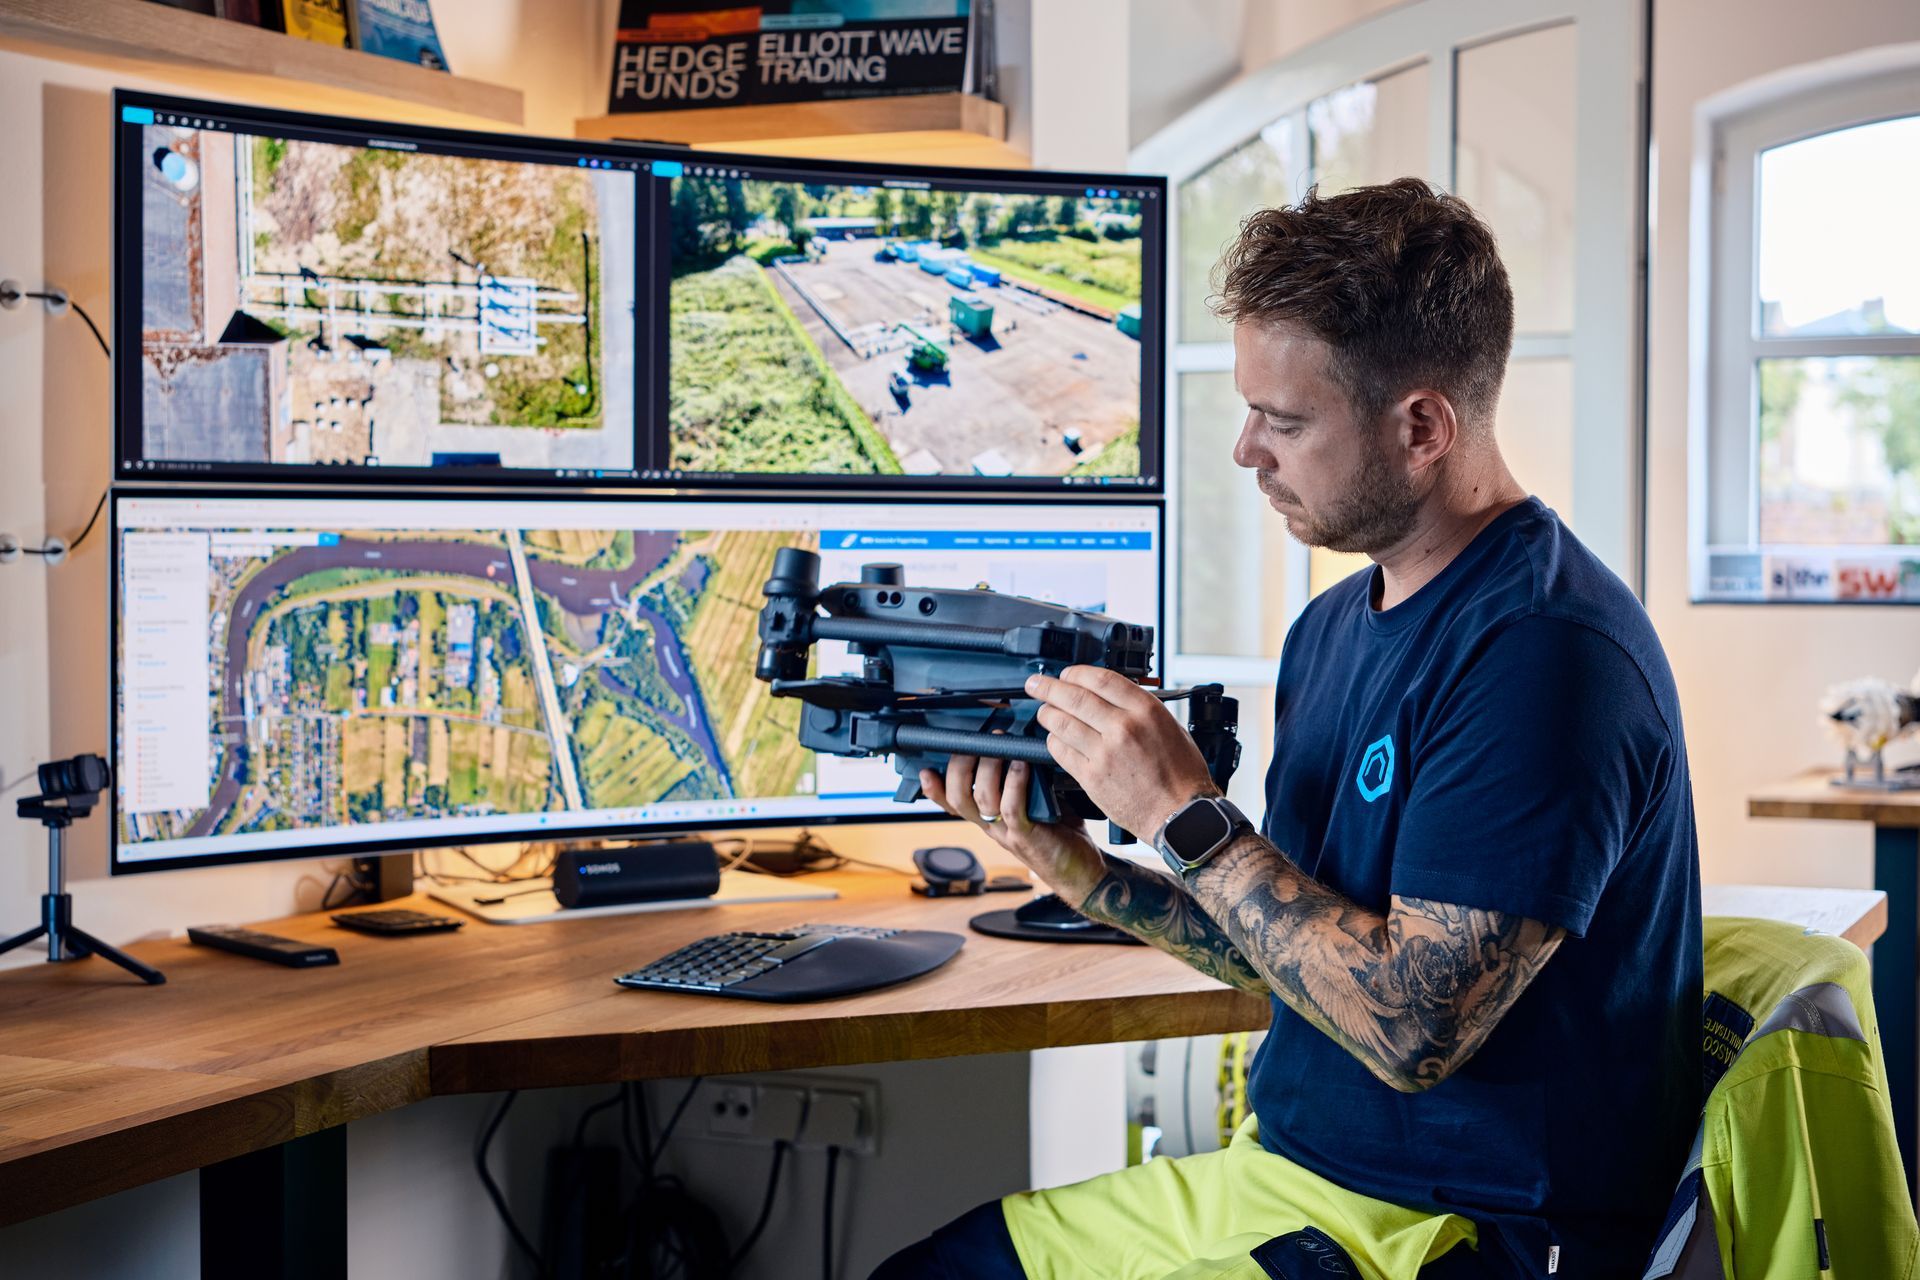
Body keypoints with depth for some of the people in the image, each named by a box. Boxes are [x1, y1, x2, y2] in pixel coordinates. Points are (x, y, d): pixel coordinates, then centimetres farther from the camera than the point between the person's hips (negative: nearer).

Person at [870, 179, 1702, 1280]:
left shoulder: (1545, 650, -21)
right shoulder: (1331, 630, 8)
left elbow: (1410, 1029, -24)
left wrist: (1187, 816, -20)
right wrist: (1087, 874, -2)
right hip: (1288, 1166, 9)